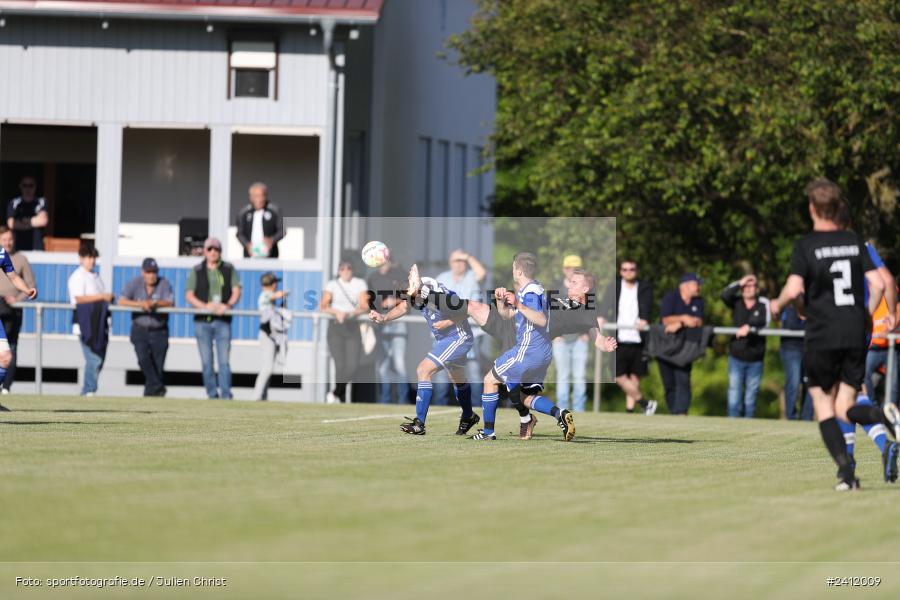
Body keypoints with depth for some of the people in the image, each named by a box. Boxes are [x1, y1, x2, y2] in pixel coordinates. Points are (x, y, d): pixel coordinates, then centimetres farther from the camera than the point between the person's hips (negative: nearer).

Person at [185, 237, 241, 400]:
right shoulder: (196, 271, 8)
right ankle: (212, 395, 8)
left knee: (224, 361, -8)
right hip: (202, 321, 1)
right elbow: (189, 295, 2)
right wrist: (204, 306, -15)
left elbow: (236, 291, 3)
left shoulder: (229, 269, 9)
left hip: (223, 321, -1)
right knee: (207, 362, 1)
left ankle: (226, 396, -9)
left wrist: (228, 305, -17)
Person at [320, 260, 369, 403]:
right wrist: (336, 312, -22)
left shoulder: (360, 284, 4)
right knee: (340, 365, -10)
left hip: (352, 326, 1)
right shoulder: (332, 284, 1)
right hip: (336, 327, -1)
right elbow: (322, 306, -4)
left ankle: (335, 393, 11)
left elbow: (365, 307, -2)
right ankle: (342, 399, 2)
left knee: (352, 365, -10)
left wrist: (353, 312, -22)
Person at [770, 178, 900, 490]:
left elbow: (794, 289, -16)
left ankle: (846, 470, -8)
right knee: (845, 410, 8)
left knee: (824, 410, 9)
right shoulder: (854, 241, 7)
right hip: (855, 336, 4)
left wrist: (777, 304, 6)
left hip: (822, 338, -4)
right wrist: (867, 314, 20)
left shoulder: (806, 245, -6)